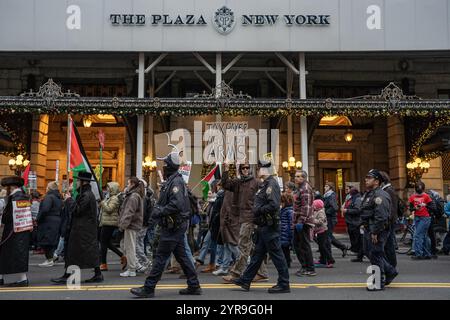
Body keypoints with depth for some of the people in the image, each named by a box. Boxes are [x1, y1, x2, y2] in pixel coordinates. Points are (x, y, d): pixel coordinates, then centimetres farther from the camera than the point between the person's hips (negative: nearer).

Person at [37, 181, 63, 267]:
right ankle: (50, 259, 18)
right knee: (52, 241, 13)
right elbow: (61, 211, 15)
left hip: (48, 222, -9)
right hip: (57, 222, 9)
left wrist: (38, 219, -12)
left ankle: (49, 260, -2)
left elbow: (45, 210, -23)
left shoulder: (49, 197, -13)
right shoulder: (59, 198, 14)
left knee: (45, 241, -2)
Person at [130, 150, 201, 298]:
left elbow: (177, 204, -27)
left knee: (161, 257, -4)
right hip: (177, 226, 10)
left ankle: (148, 288, 3)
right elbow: (164, 202, 21)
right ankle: (194, 286, 20)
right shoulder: (171, 181, 16)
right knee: (182, 255, 14)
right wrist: (157, 207, 4)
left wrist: (159, 212, -20)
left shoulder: (176, 182, -16)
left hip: (173, 226, -10)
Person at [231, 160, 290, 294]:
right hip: (263, 226, 11)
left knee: (276, 254, -2)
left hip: (269, 226, -11)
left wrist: (258, 210, -17)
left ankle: (284, 284, 8)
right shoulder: (265, 184, 15)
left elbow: (273, 205, -27)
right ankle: (245, 280, 24)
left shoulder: (272, 184, -16)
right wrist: (256, 210, 7)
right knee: (257, 254, 15)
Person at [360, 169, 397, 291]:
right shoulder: (368, 194, 16)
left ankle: (379, 283, 8)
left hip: (377, 231, -11)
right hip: (369, 230, 11)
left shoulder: (380, 196, -19)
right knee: (371, 253, 17)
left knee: (376, 255, -3)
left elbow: (381, 216, -25)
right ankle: (390, 271, 32)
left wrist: (375, 233, -25)